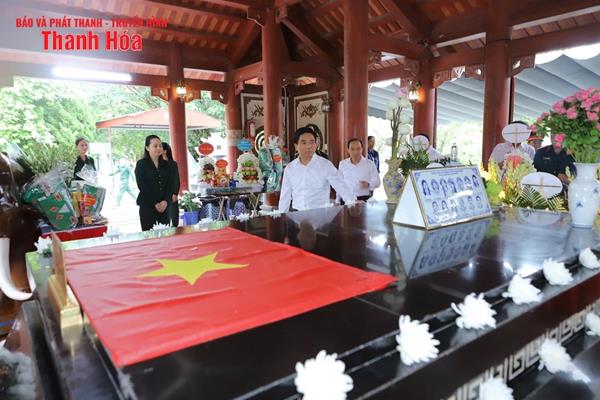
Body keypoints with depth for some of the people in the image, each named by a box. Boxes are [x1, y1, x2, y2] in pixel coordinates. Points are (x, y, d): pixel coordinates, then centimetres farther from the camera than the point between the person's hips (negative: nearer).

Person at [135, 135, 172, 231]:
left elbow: (170, 185, 7)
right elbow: (142, 186, -7)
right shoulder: (141, 164, -1)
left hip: (164, 205, 4)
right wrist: (155, 204, -11)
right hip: (147, 205, -4)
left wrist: (165, 201, -8)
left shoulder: (165, 164, 11)